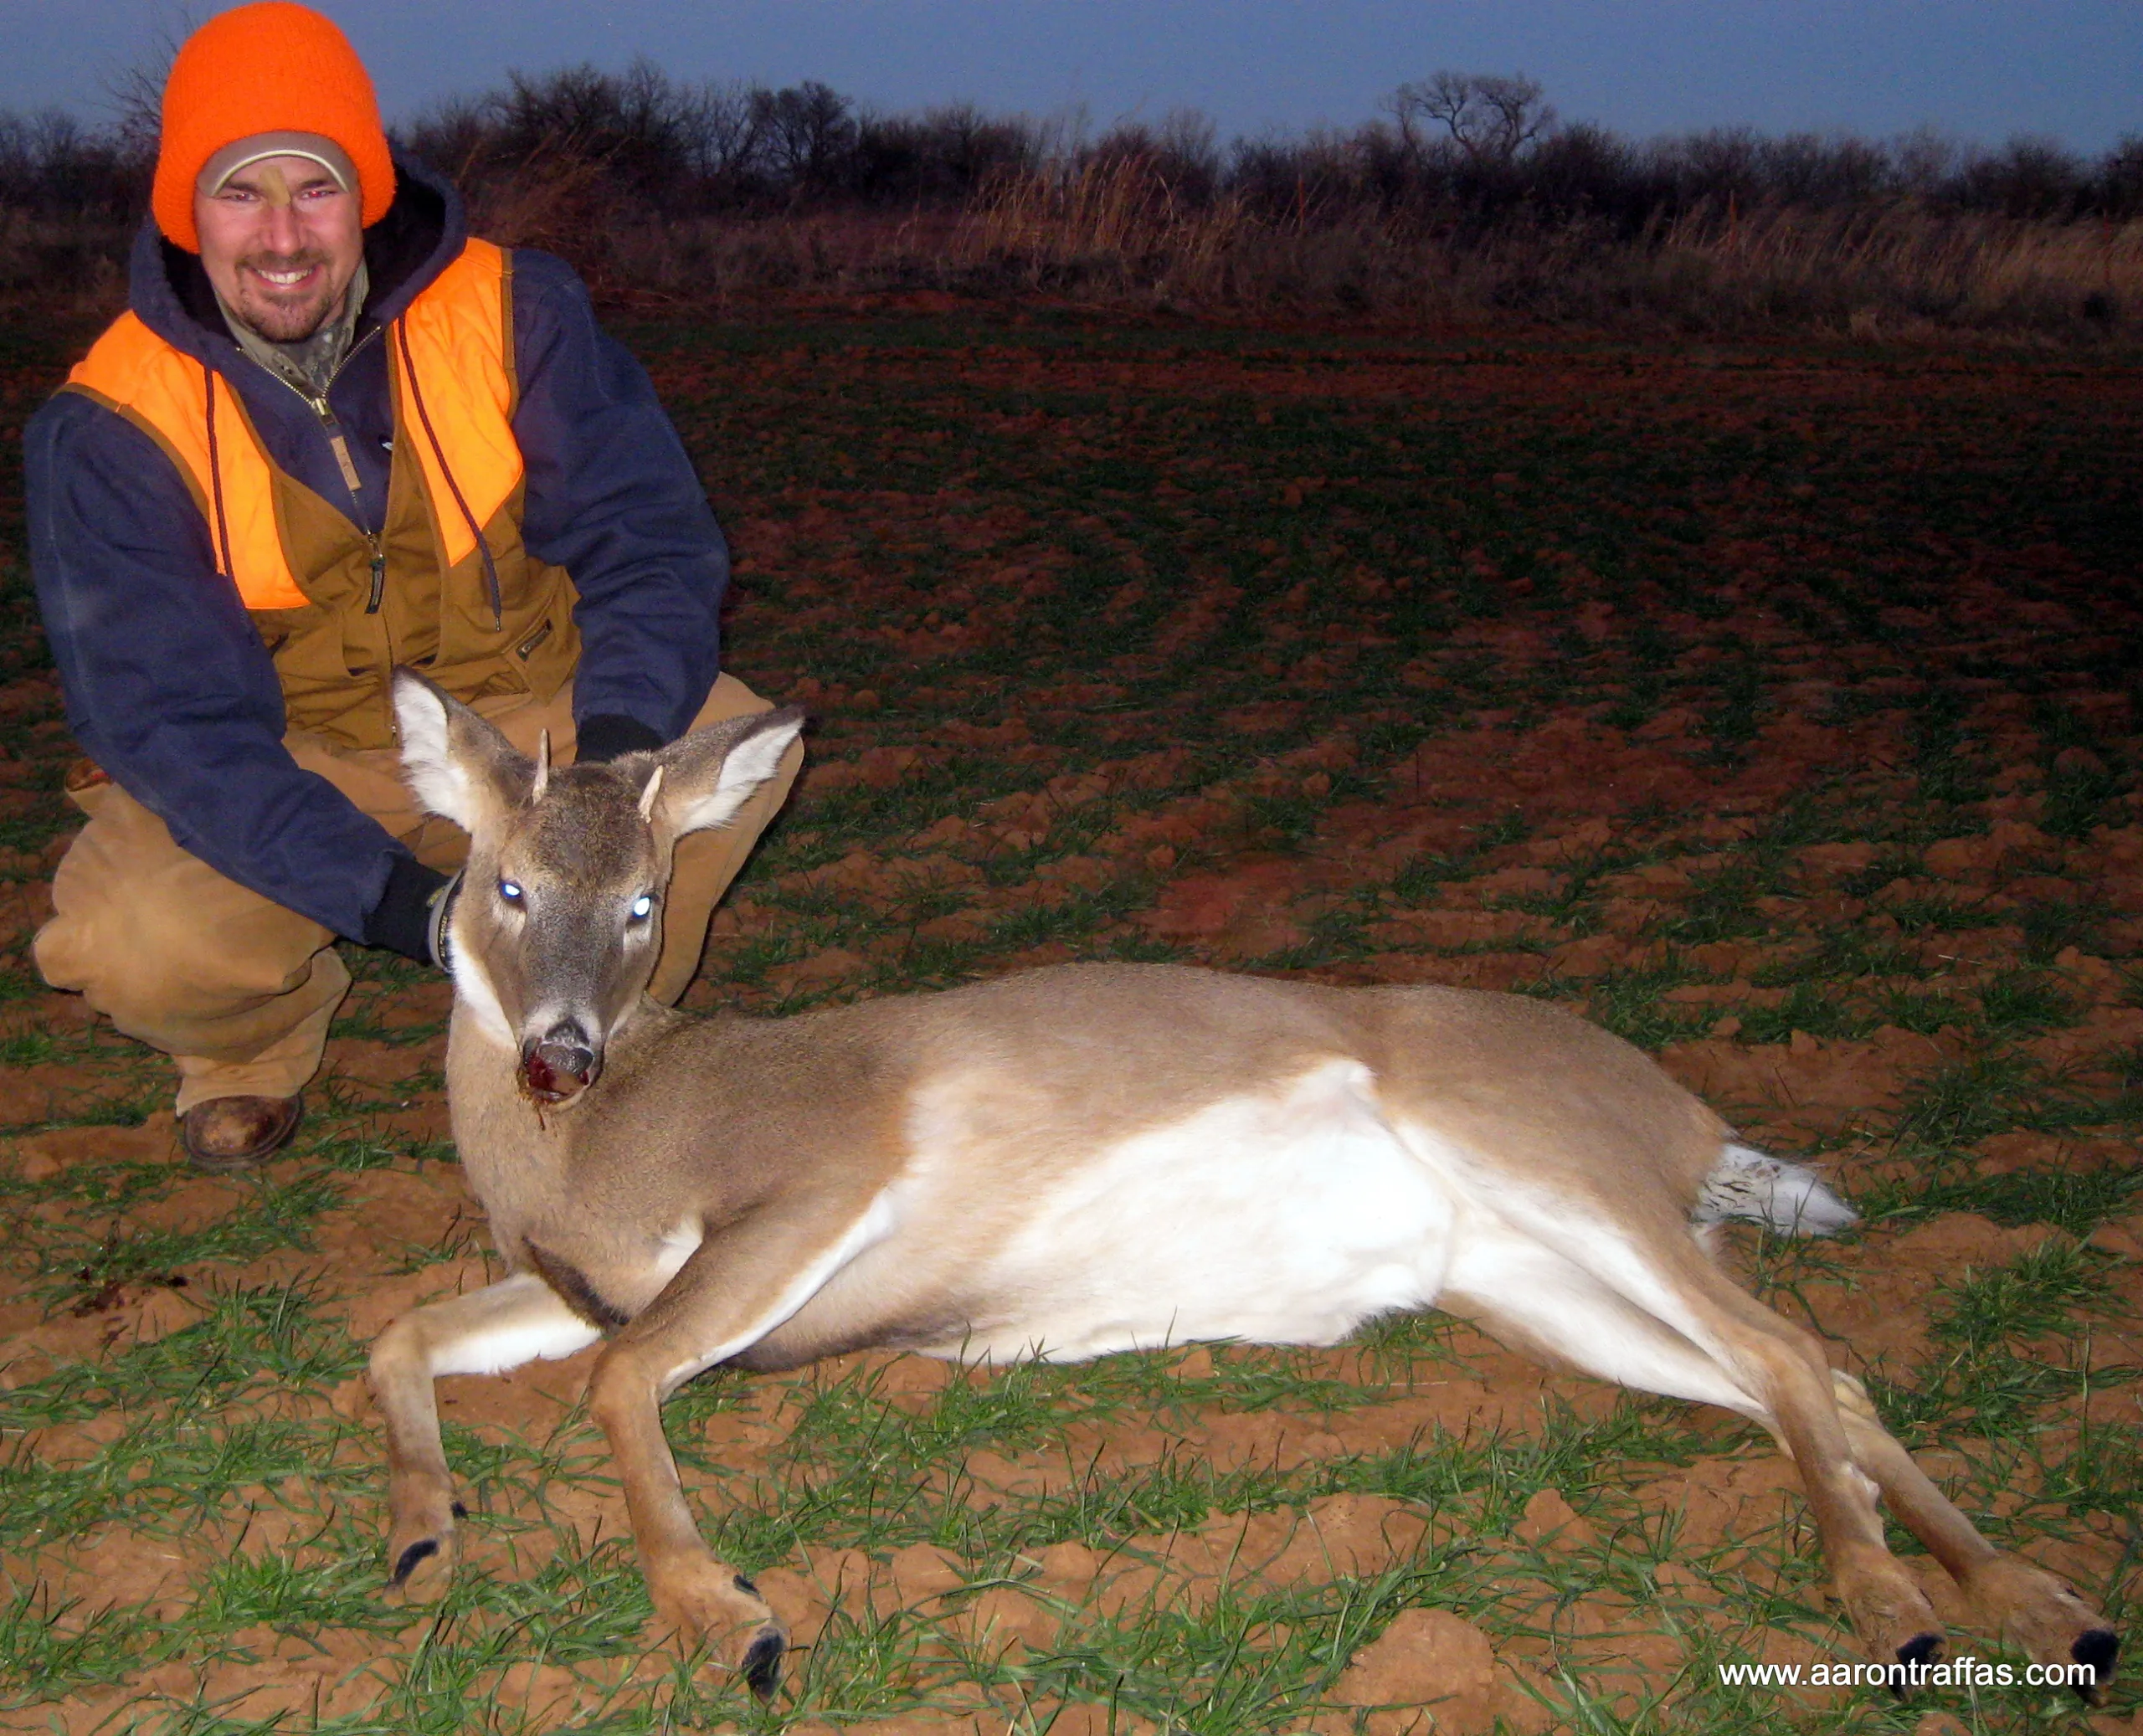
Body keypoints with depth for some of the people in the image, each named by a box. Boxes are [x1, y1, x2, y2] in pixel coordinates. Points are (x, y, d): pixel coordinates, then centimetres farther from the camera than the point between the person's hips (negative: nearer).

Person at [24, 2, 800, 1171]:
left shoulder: (515, 314, -12)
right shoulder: (107, 428, -17)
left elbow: (649, 539, -13)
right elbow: (174, 717, -21)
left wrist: (617, 742, -34)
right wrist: (388, 895, -36)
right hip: (283, 770, -1)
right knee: (128, 940, -31)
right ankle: (263, 1035, 10)